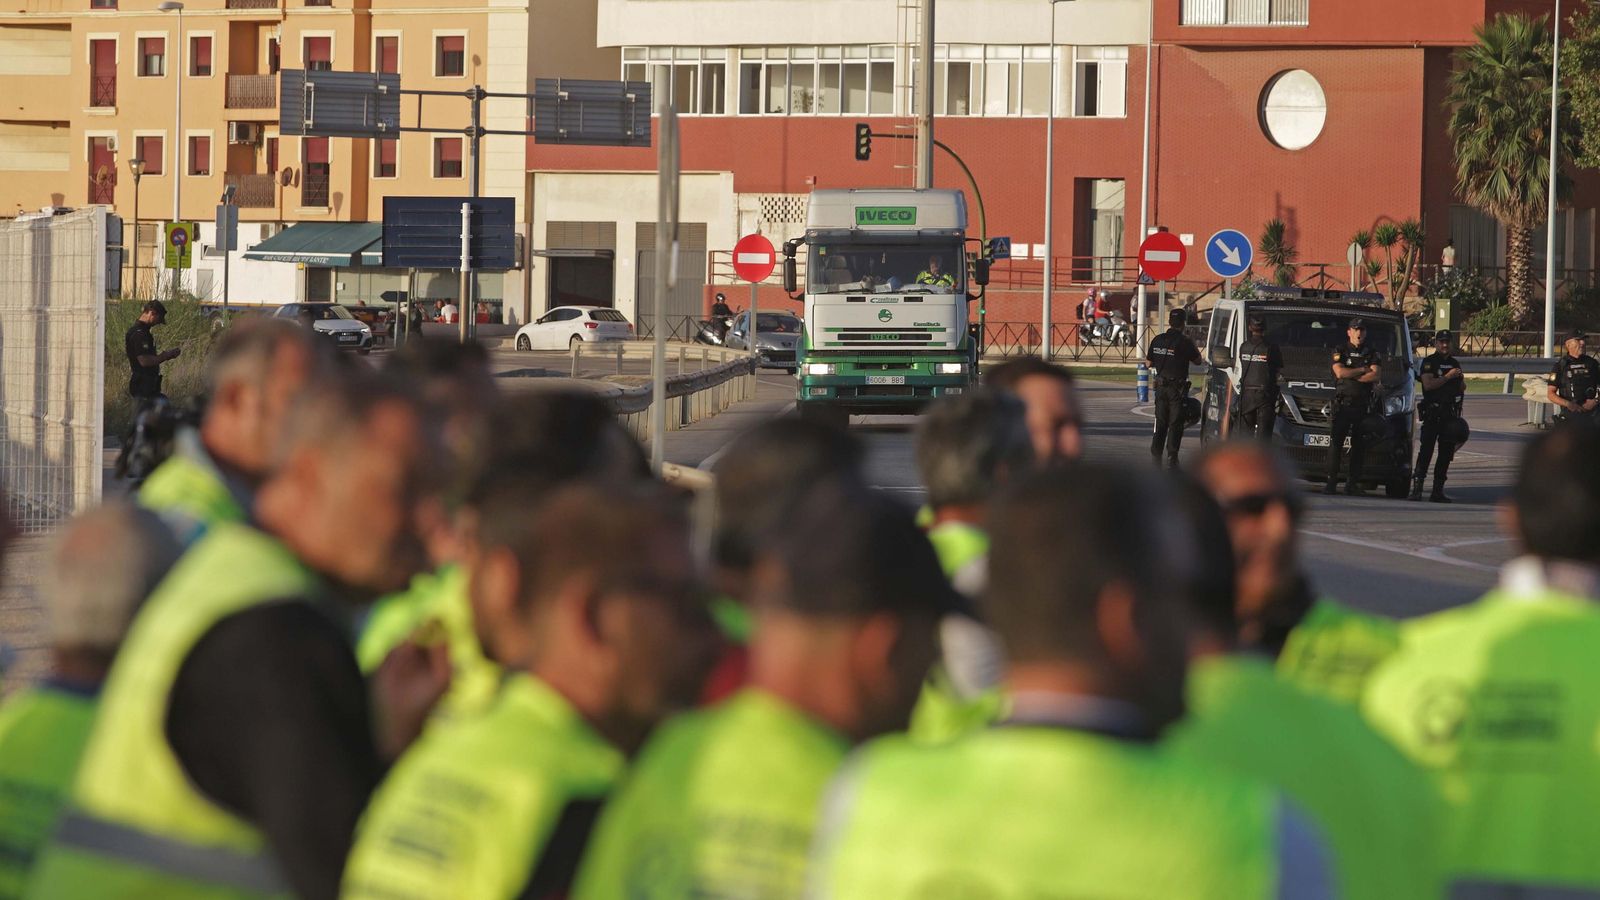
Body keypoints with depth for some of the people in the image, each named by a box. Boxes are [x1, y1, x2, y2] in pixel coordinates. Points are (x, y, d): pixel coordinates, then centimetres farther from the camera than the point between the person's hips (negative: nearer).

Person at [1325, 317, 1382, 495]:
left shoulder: (1371, 353, 12)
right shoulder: (1340, 351, 6)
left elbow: (1376, 376, -2)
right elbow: (1340, 372, -10)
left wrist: (1351, 375, -7)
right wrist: (1363, 370, -4)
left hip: (1363, 405, 2)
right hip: (1342, 404, -2)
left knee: (1359, 445, 2)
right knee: (1336, 443, -9)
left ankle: (1354, 483, 7)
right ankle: (1331, 482, -9)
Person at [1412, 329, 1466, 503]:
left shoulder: (1454, 364, 19)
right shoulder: (1429, 362, 0)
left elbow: (1462, 388, 26)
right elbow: (1428, 384, -15)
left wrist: (1461, 379, 4)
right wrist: (1448, 377, -17)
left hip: (1450, 413, 6)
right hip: (1432, 412, -6)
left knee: (1446, 453, 4)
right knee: (1426, 451, -11)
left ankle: (1438, 490, 7)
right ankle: (1417, 487, -13)